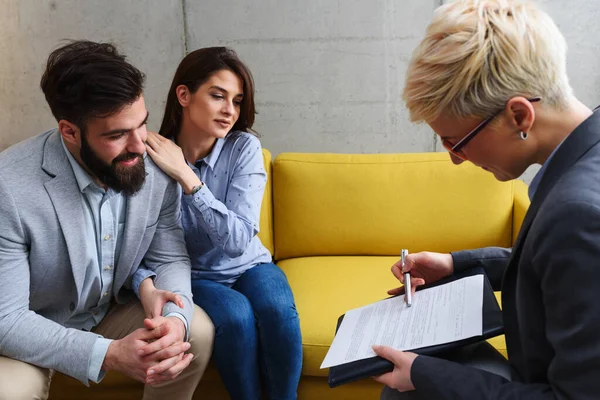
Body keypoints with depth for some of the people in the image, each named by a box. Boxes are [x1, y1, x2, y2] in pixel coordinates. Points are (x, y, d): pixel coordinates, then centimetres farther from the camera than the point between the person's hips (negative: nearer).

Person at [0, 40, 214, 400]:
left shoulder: (157, 167, -17)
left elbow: (170, 259, -5)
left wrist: (175, 317, -28)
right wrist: (108, 355, -38)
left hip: (112, 309, 4)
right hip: (30, 330, -4)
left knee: (198, 331, -15)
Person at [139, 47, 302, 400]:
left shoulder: (244, 148, -14)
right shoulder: (150, 158, -14)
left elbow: (238, 241, -23)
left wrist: (186, 176, -28)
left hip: (249, 266, 1)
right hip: (195, 276, -1)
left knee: (278, 311, -29)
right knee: (236, 315, -31)